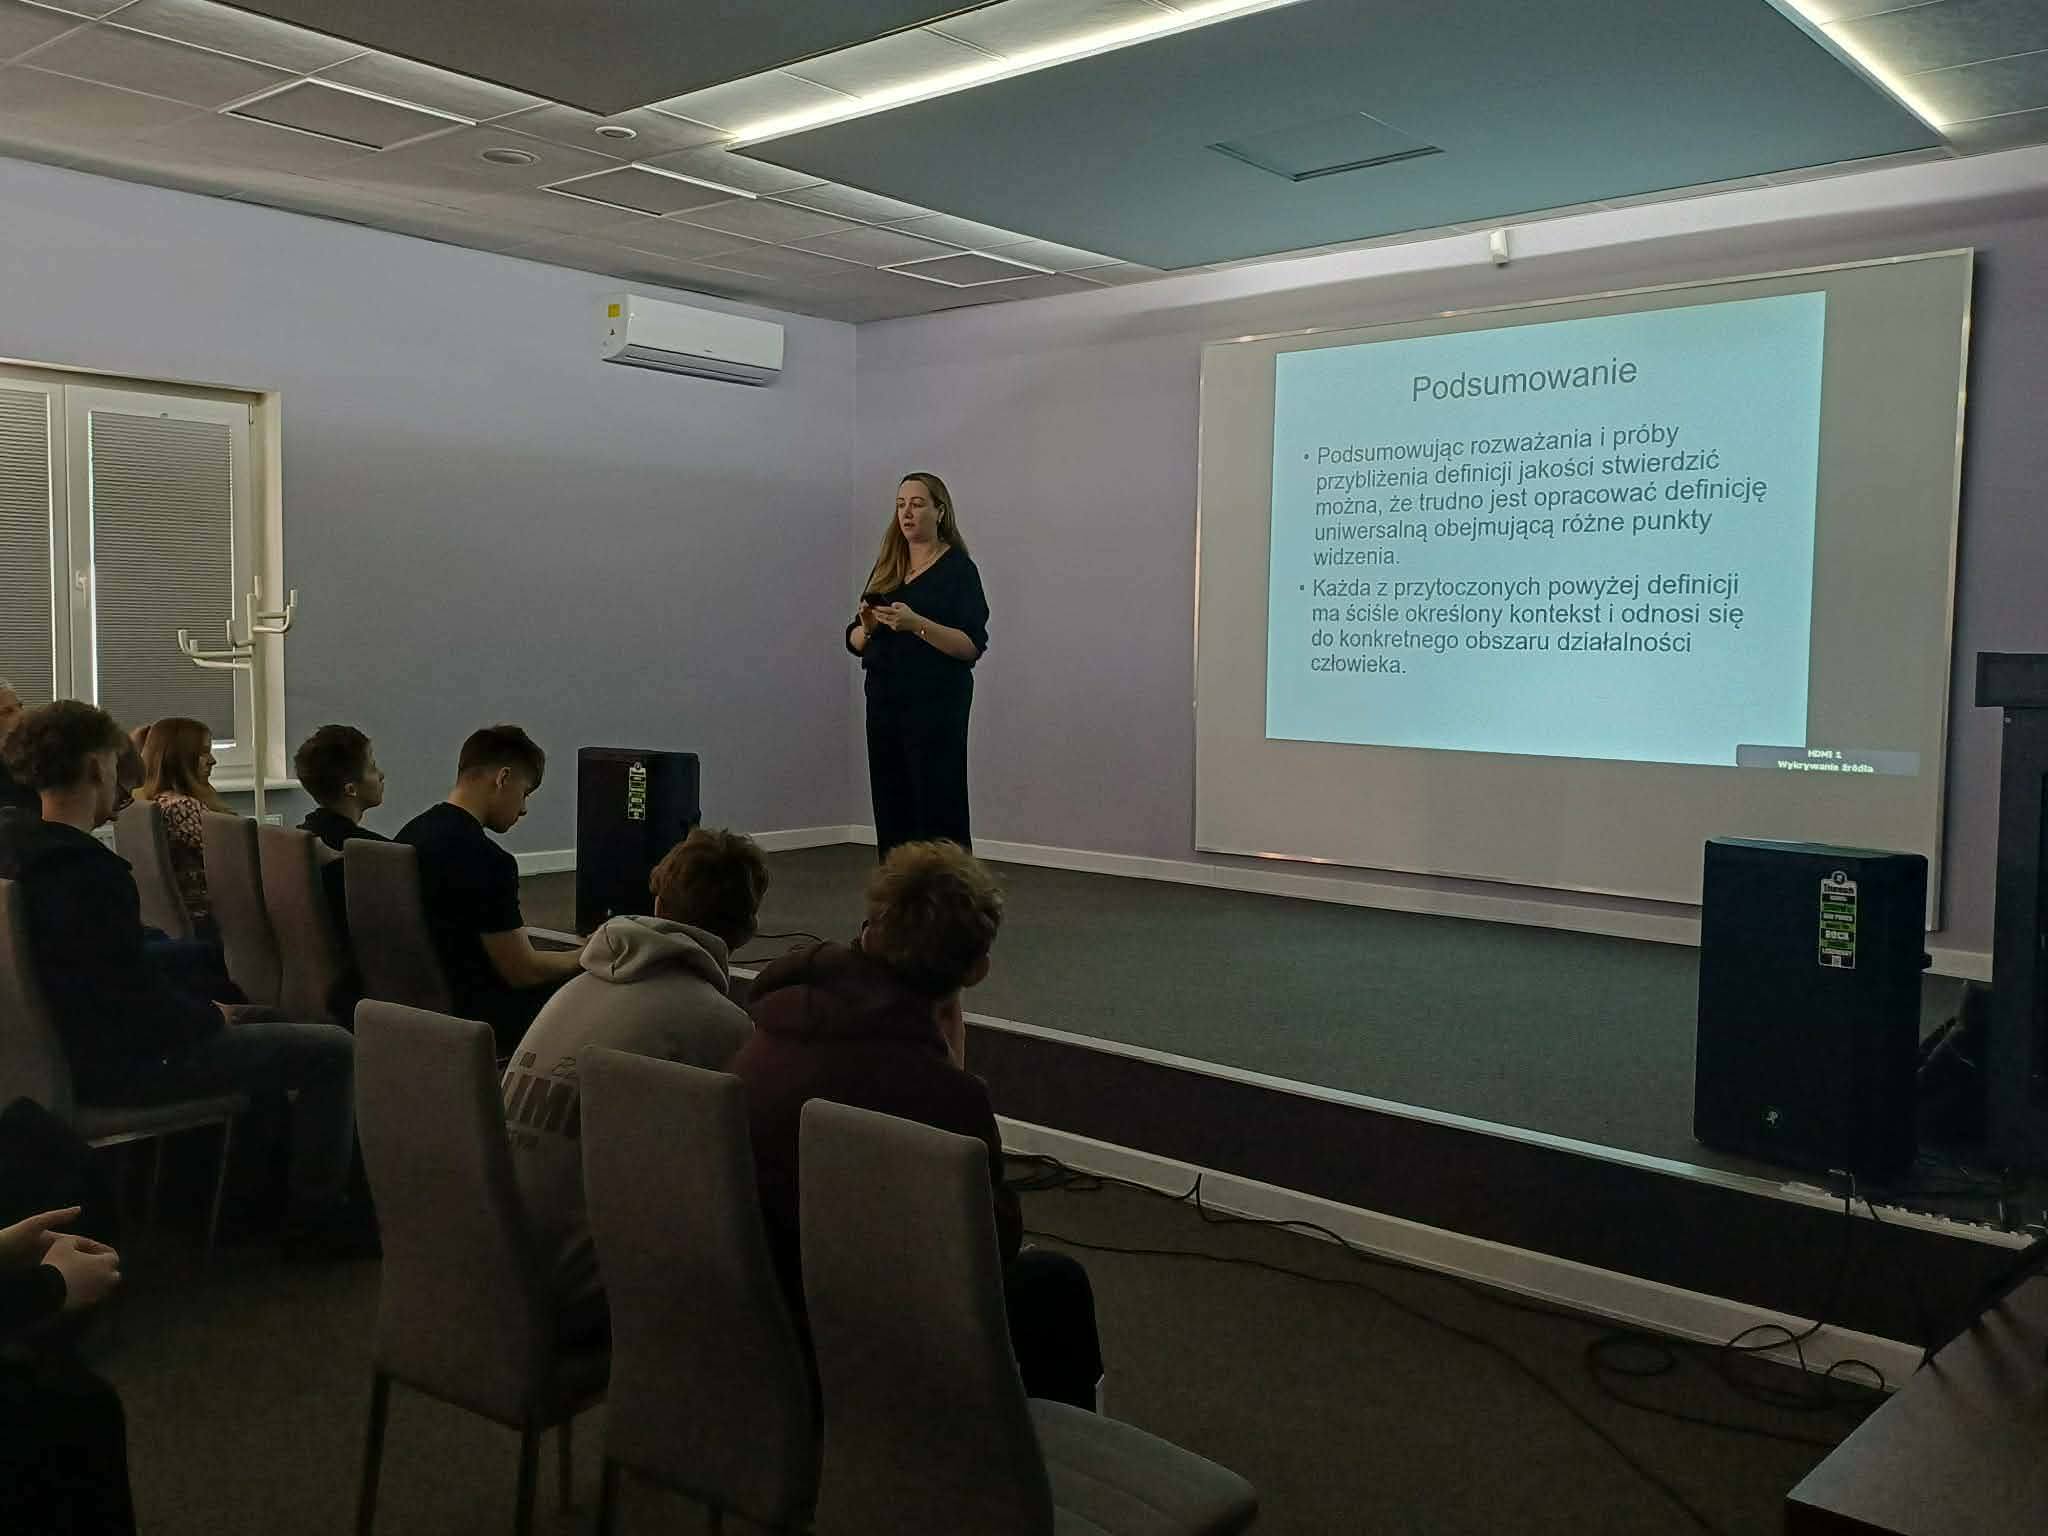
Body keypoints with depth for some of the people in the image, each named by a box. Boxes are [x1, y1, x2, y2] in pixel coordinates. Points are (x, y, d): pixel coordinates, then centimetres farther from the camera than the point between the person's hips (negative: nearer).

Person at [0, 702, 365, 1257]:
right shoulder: (88, 872, -26)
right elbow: (139, 998, -25)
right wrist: (210, 1017, -5)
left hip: (69, 1041, 11)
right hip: (118, 1068, -11)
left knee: (259, 1020, 29)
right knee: (333, 1050, -10)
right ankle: (316, 1220, 2)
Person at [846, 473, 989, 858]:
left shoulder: (958, 569, -5)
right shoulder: (886, 569, 12)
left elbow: (973, 646, -13)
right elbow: (856, 641, 12)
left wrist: (917, 624, -25)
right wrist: (868, 626, -10)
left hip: (936, 707, -6)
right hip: (884, 704, 6)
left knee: (939, 816, -6)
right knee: (891, 815, 9)